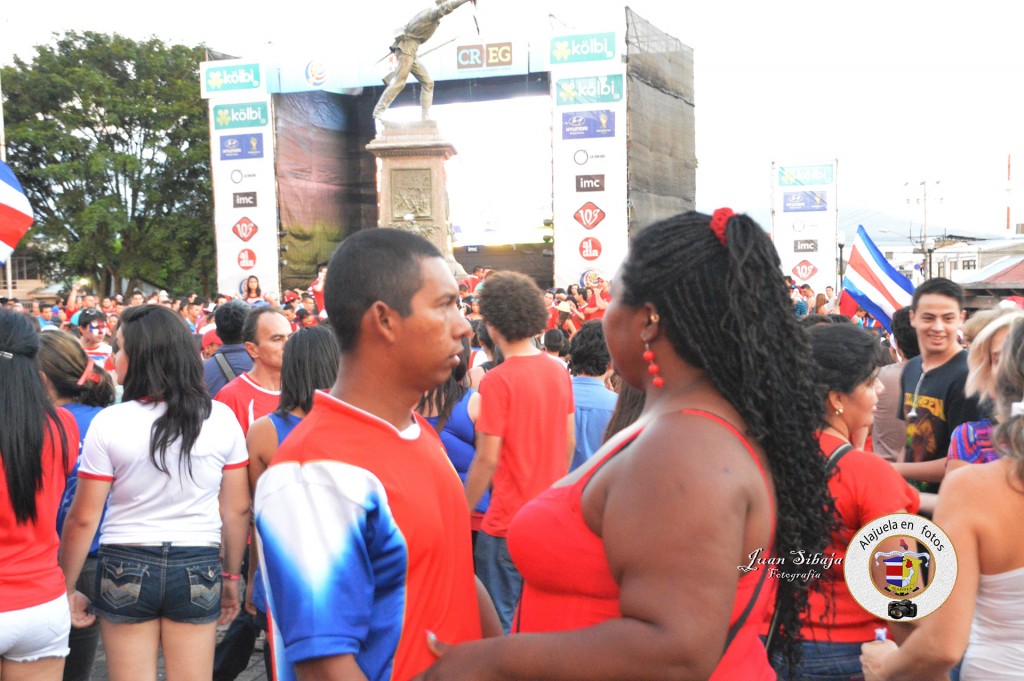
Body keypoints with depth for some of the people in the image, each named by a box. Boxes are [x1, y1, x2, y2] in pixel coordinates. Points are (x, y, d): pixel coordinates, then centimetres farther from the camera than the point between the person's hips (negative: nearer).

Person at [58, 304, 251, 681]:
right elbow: (237, 509, 1)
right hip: (198, 569, 2)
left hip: (125, 569, -1)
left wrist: (68, 588, 5)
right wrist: (231, 576, 13)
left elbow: (82, 519, -7)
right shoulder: (221, 418, -4)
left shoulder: (110, 423, -11)